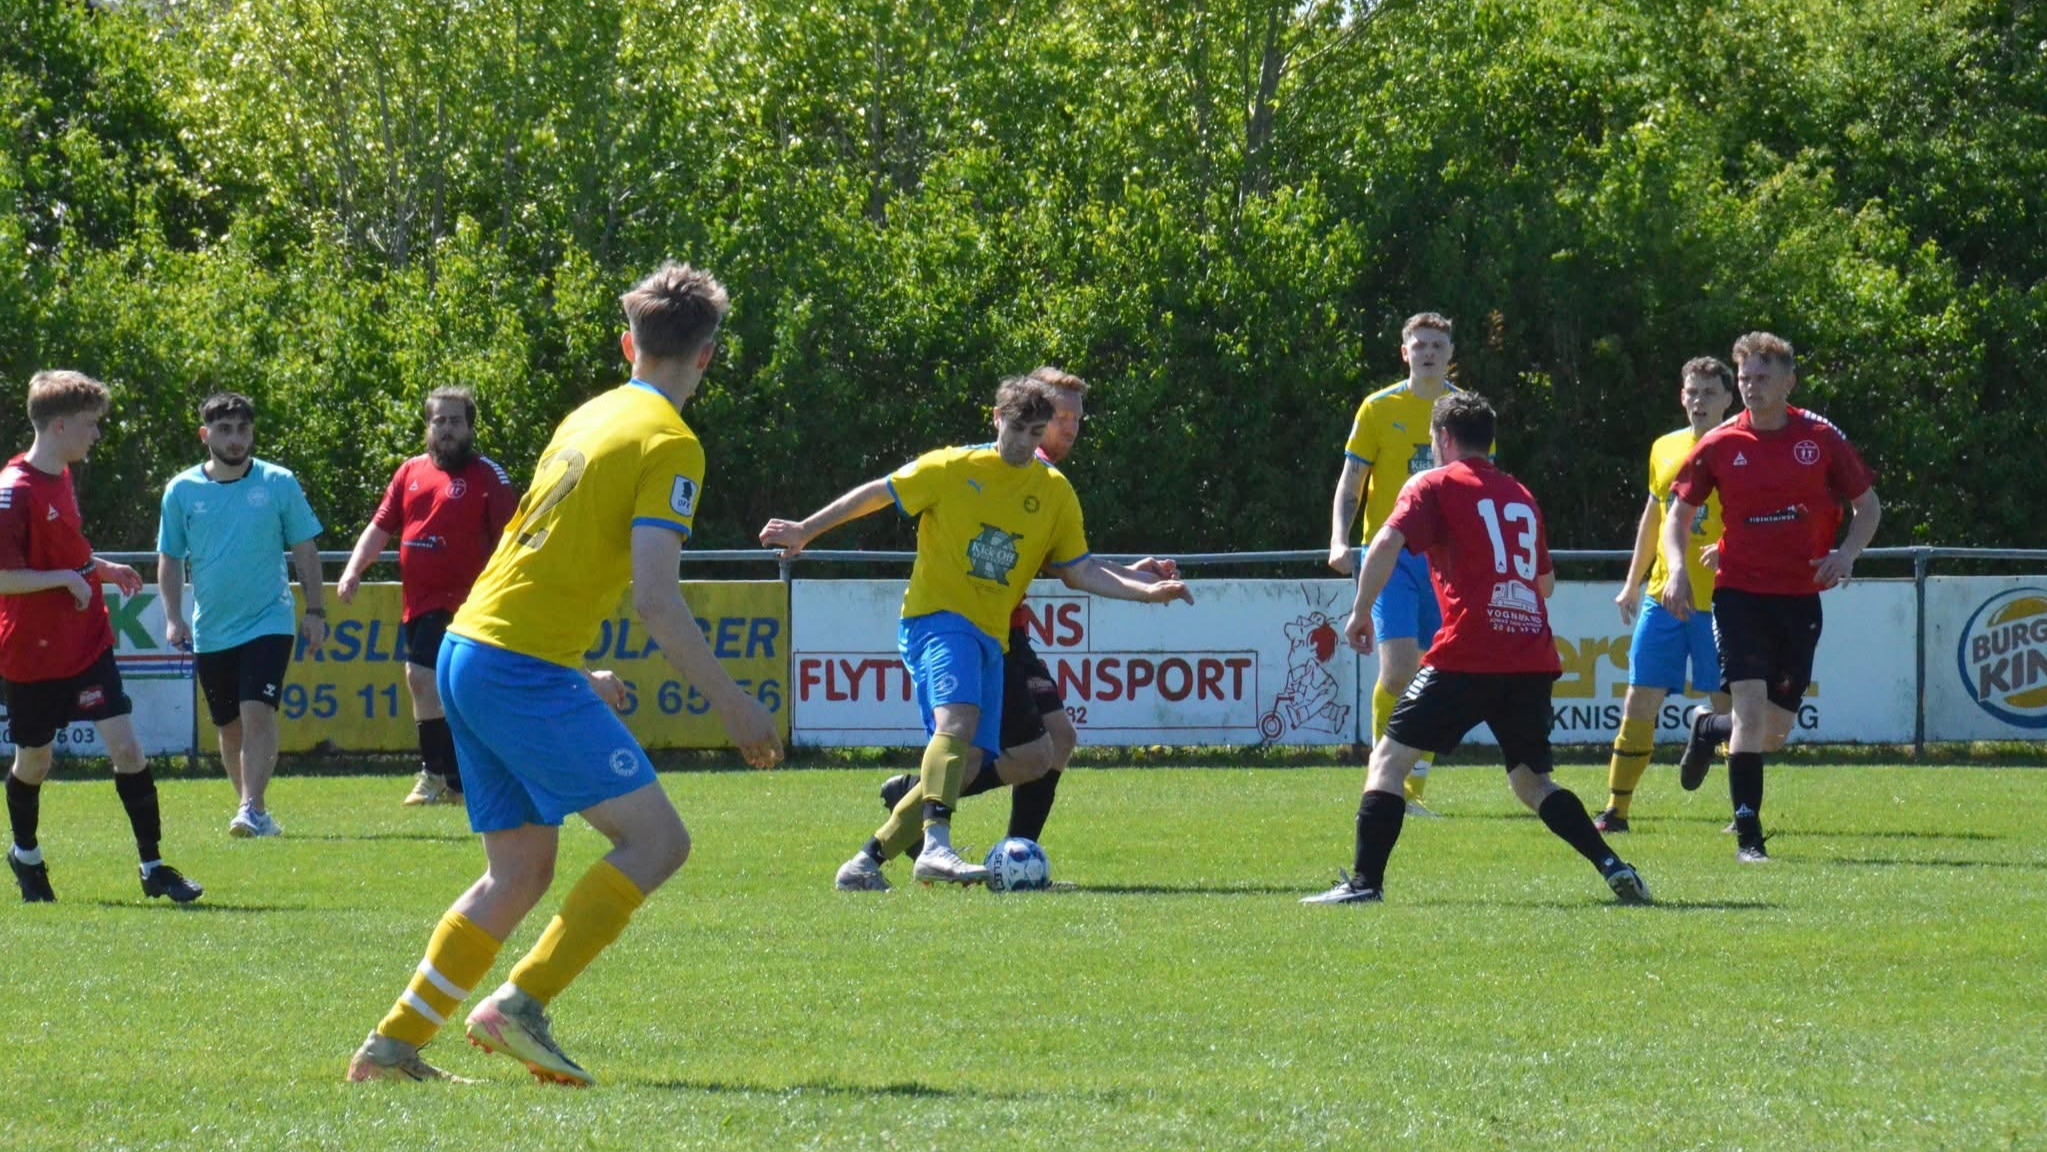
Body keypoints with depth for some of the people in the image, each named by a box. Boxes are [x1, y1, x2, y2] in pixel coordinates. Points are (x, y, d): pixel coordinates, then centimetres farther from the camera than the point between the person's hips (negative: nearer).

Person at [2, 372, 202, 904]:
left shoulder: (61, 478, 8)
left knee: (126, 747, -6)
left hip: (87, 644, 6)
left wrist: (101, 569, 11)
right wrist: (67, 578, -22)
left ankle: (153, 867, -3)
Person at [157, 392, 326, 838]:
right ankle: (253, 812, 23)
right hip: (210, 630, 3)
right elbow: (170, 559, 8)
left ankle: (253, 809, -22)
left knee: (257, 712, -19)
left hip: (268, 621, -3)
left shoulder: (279, 484, -2)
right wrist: (173, 617, -2)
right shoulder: (182, 491, 1)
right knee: (229, 726, 10)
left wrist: (315, 611, 2)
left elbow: (305, 550, 5)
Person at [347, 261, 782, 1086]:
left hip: (465, 651, 9)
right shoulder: (669, 444, -9)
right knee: (657, 838, -6)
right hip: (526, 668, -9)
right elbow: (656, 599, -17)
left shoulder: (588, 419, 18)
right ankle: (520, 1005, -14)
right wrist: (733, 706, -11)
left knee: (520, 871, 15)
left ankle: (393, 1045, 12)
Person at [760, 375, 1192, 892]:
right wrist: (805, 530, 10)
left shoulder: (1055, 493, 12)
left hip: (991, 636, 6)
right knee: (959, 717, -31)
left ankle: (867, 862, 5)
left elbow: (1079, 570, 14)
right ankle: (936, 846, -44)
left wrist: (1147, 591, 0)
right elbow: (876, 494, 8)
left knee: (966, 761, -4)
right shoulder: (951, 469, 0)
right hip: (936, 617, -6)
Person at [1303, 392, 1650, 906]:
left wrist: (1360, 612, -1)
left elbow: (1387, 544, -10)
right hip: (1532, 659, 5)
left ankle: (1364, 880, -9)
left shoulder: (1435, 485, 5)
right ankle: (1613, 867, 2)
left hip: (1467, 656, -5)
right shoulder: (1522, 497, 22)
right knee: (1532, 781, 18)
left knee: (1388, 758, 2)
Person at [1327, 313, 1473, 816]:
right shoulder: (1379, 409, 1)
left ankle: (1413, 787, 10)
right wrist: (1339, 541, -12)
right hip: (1392, 552, -3)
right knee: (1399, 667, -17)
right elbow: (1350, 483, 3)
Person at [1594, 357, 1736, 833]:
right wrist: (1632, 584, 22)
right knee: (1640, 699, 3)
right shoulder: (1664, 449, 11)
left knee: (1726, 703, -2)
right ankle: (1616, 808, 7)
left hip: (1718, 600, -5)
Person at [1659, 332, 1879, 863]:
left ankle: (1709, 729, 39)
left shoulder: (1822, 439, -1)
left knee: (1775, 733, 5)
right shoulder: (1719, 446, -2)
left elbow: (1868, 505, 9)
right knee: (1751, 707, -17)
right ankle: (1748, 835, -11)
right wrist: (1677, 568, -11)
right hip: (1740, 593, -2)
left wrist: (1847, 553, -11)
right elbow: (1679, 513, 8)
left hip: (1800, 597, 2)